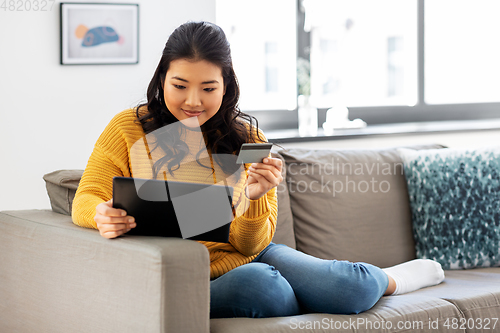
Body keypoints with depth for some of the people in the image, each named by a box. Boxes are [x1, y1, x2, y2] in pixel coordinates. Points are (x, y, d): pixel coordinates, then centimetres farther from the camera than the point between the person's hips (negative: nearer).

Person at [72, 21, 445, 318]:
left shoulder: (246, 139, 2)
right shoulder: (130, 129, -3)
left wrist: (253, 198, -23)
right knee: (256, 284, -36)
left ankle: (386, 280, 17)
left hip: (251, 258, 3)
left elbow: (251, 246, -1)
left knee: (355, 287, -23)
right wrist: (103, 214, -34)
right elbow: (86, 199, -9)